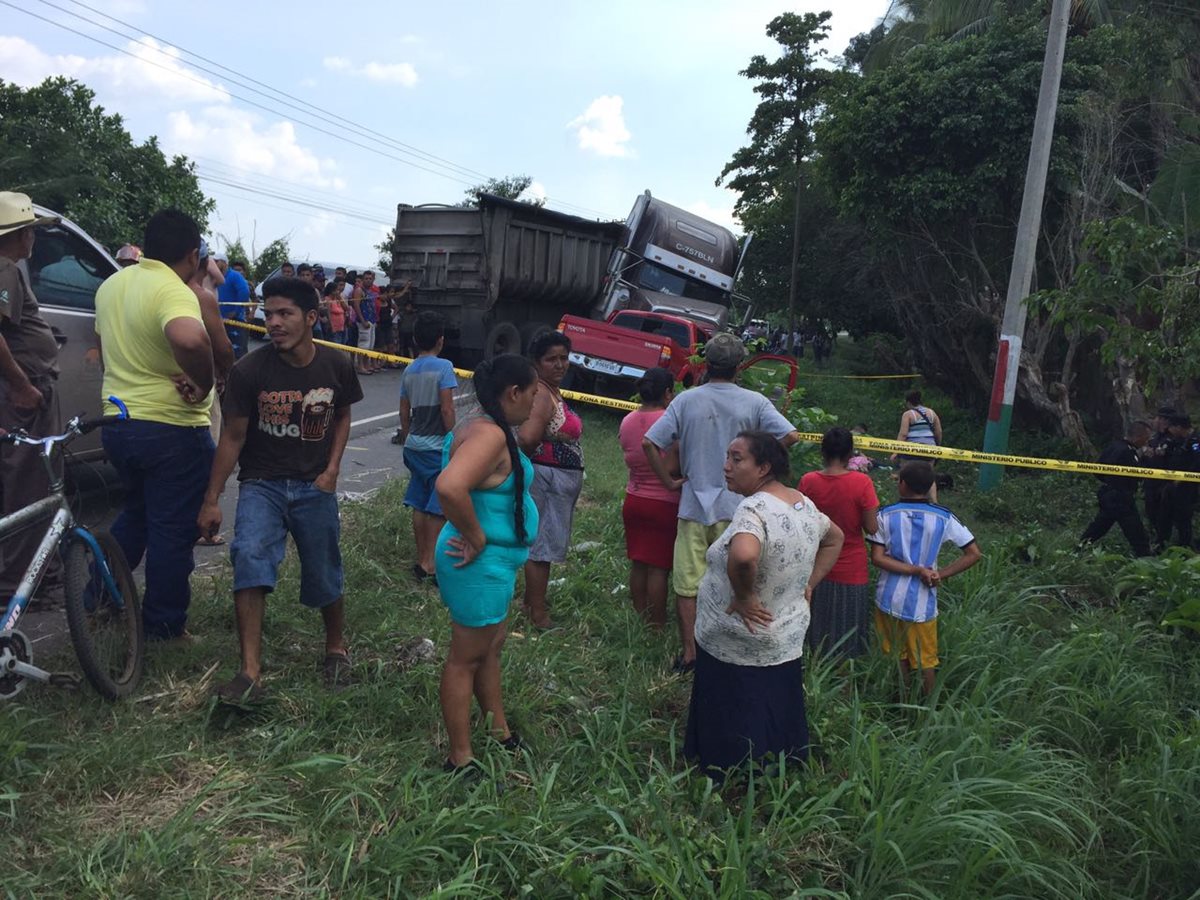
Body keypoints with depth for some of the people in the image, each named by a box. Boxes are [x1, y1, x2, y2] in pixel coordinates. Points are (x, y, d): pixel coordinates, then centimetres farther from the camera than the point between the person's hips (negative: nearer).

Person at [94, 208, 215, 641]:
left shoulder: (112, 284, 8)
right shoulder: (174, 291, -20)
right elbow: (190, 340, -42)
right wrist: (203, 383, -26)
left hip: (116, 422, 8)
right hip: (171, 430, -8)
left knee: (136, 512, 27)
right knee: (172, 530, 6)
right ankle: (164, 626, 16)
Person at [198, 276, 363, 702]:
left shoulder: (336, 365, -7)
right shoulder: (249, 370, -12)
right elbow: (233, 436, -4)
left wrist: (332, 468, -2)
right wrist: (211, 500, -2)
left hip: (314, 486, 1)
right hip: (261, 483, -1)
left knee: (324, 579, 7)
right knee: (249, 556, -25)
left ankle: (336, 647, 36)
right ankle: (250, 672, -20)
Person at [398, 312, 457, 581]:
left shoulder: (409, 371, 7)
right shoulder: (443, 367, -12)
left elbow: (404, 413, 12)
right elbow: (447, 410, -18)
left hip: (414, 445, 6)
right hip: (437, 446, -6)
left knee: (419, 505, 13)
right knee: (438, 507, 1)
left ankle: (422, 559, 21)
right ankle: (430, 562, 1)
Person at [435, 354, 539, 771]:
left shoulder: (484, 428, 7)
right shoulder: (489, 434, -25)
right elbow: (449, 486, -40)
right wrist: (476, 538, -27)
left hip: (493, 563, 11)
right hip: (482, 564, -11)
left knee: (490, 648, 22)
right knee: (466, 658, 4)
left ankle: (501, 733, 40)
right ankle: (460, 759, 19)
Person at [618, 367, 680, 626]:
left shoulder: (627, 421, 3)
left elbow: (631, 456, 7)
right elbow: (672, 467, -19)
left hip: (633, 501, 6)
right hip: (664, 504, -6)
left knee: (638, 564, 14)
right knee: (659, 567, 2)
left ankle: (640, 620, 25)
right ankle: (657, 624, 11)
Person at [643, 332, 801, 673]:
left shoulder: (686, 400, -2)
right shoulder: (754, 402, -5)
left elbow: (649, 443, -6)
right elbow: (791, 435, -13)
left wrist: (670, 482, 2)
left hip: (693, 503, 0)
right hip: (735, 507, 0)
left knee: (688, 583, 9)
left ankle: (688, 654, 15)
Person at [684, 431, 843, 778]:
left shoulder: (754, 509, -27)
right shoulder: (805, 504, 1)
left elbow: (743, 556, -47)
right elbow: (835, 539, 21)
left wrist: (743, 597, -29)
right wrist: (809, 584, 15)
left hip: (737, 650, -8)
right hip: (787, 642, 8)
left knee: (732, 744, 8)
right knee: (778, 728, 23)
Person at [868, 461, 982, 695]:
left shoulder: (886, 515, -6)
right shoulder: (943, 518, -7)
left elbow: (877, 558, -11)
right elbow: (974, 554, -7)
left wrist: (917, 570, -13)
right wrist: (940, 575, -5)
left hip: (889, 598, 1)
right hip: (922, 602, -1)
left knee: (897, 657, 17)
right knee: (926, 661, 14)